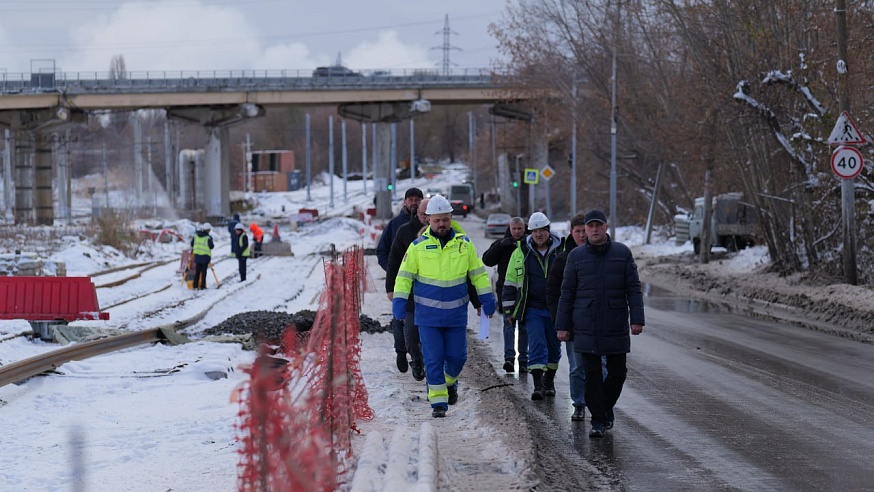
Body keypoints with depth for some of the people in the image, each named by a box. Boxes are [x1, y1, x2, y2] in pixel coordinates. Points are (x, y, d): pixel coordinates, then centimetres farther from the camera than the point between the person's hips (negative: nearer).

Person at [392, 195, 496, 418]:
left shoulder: (464, 244, 1)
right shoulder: (418, 246, -4)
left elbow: (478, 272, 9)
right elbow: (404, 275, 0)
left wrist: (487, 298, 5)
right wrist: (399, 301, -10)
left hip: (456, 313, 2)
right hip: (427, 314, -1)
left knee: (457, 356, 5)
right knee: (433, 359, -2)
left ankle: (450, 382, 36)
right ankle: (438, 401, 5)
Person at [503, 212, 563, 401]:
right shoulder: (521, 253, 3)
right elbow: (510, 282, 9)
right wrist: (509, 309, 7)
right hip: (533, 309, -1)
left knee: (554, 346, 11)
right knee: (536, 345, -10)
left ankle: (549, 380, 28)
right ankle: (538, 384, -11)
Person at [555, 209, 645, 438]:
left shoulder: (622, 253, 4)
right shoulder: (576, 256, 5)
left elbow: (634, 289, 3)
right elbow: (567, 293, 7)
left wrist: (637, 319, -6)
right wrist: (562, 325, 3)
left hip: (616, 328, 1)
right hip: (586, 329, 0)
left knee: (617, 372, 6)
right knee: (592, 374, -3)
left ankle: (606, 407, 30)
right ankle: (598, 420, 2)